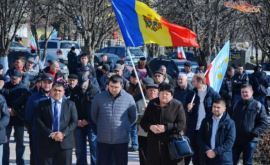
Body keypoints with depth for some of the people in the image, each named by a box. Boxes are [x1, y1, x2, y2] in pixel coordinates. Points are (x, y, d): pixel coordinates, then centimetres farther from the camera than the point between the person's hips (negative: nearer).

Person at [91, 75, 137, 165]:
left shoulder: (128, 98, -5)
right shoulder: (99, 97, -3)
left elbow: (133, 117, 10)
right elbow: (94, 115, 12)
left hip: (121, 140, -1)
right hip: (103, 140, 1)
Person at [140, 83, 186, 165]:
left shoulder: (177, 105, -2)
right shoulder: (152, 104, 9)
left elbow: (182, 124, -9)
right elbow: (143, 122, 11)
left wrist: (166, 128, -20)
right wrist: (150, 126, -12)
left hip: (172, 143, -4)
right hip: (154, 143, 4)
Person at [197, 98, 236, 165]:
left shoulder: (230, 123, -3)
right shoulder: (206, 121, 9)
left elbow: (230, 141, -10)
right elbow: (200, 138, 5)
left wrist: (216, 152, -16)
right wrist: (207, 150, -11)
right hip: (206, 159, 4)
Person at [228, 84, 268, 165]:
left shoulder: (258, 106, -2)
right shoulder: (236, 104, 9)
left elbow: (264, 123, -5)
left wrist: (255, 132, -19)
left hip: (250, 140, -3)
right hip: (235, 139, 3)